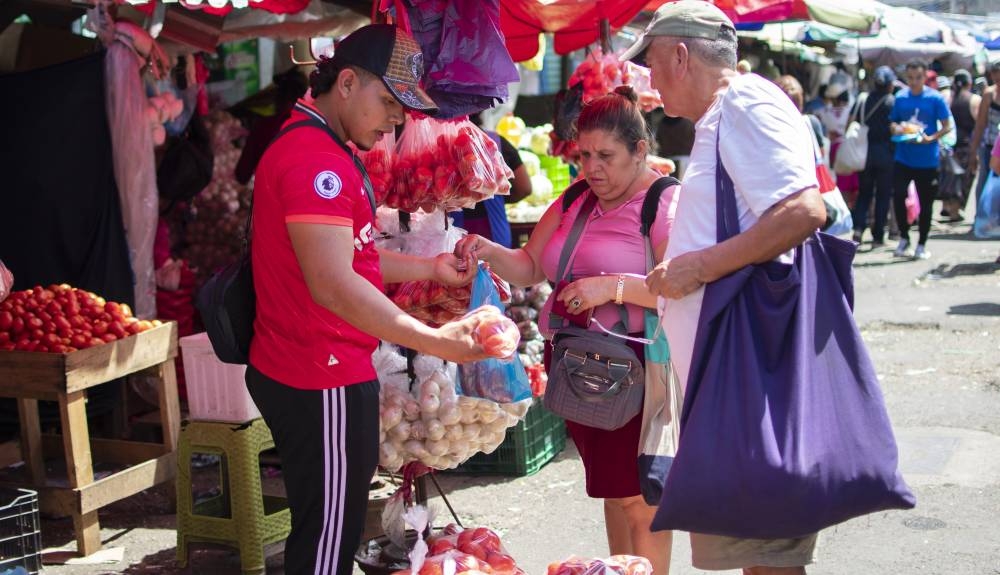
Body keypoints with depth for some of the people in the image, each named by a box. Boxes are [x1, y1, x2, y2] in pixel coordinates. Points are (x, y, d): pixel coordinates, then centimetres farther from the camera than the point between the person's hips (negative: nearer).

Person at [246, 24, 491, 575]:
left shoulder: (327, 151, 17)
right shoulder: (314, 158, -20)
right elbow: (333, 285, -28)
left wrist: (431, 269, 12)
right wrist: (432, 340, -30)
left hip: (316, 372, 11)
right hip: (321, 383, -11)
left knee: (331, 526, 19)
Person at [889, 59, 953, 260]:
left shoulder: (935, 98, -6)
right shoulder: (900, 97, 4)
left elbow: (947, 126, -4)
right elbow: (892, 123, 13)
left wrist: (931, 138, -21)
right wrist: (896, 129, -10)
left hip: (928, 159, -2)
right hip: (903, 158, 2)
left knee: (925, 203, 7)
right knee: (898, 196, -9)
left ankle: (922, 245, 21)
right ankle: (904, 238, 12)